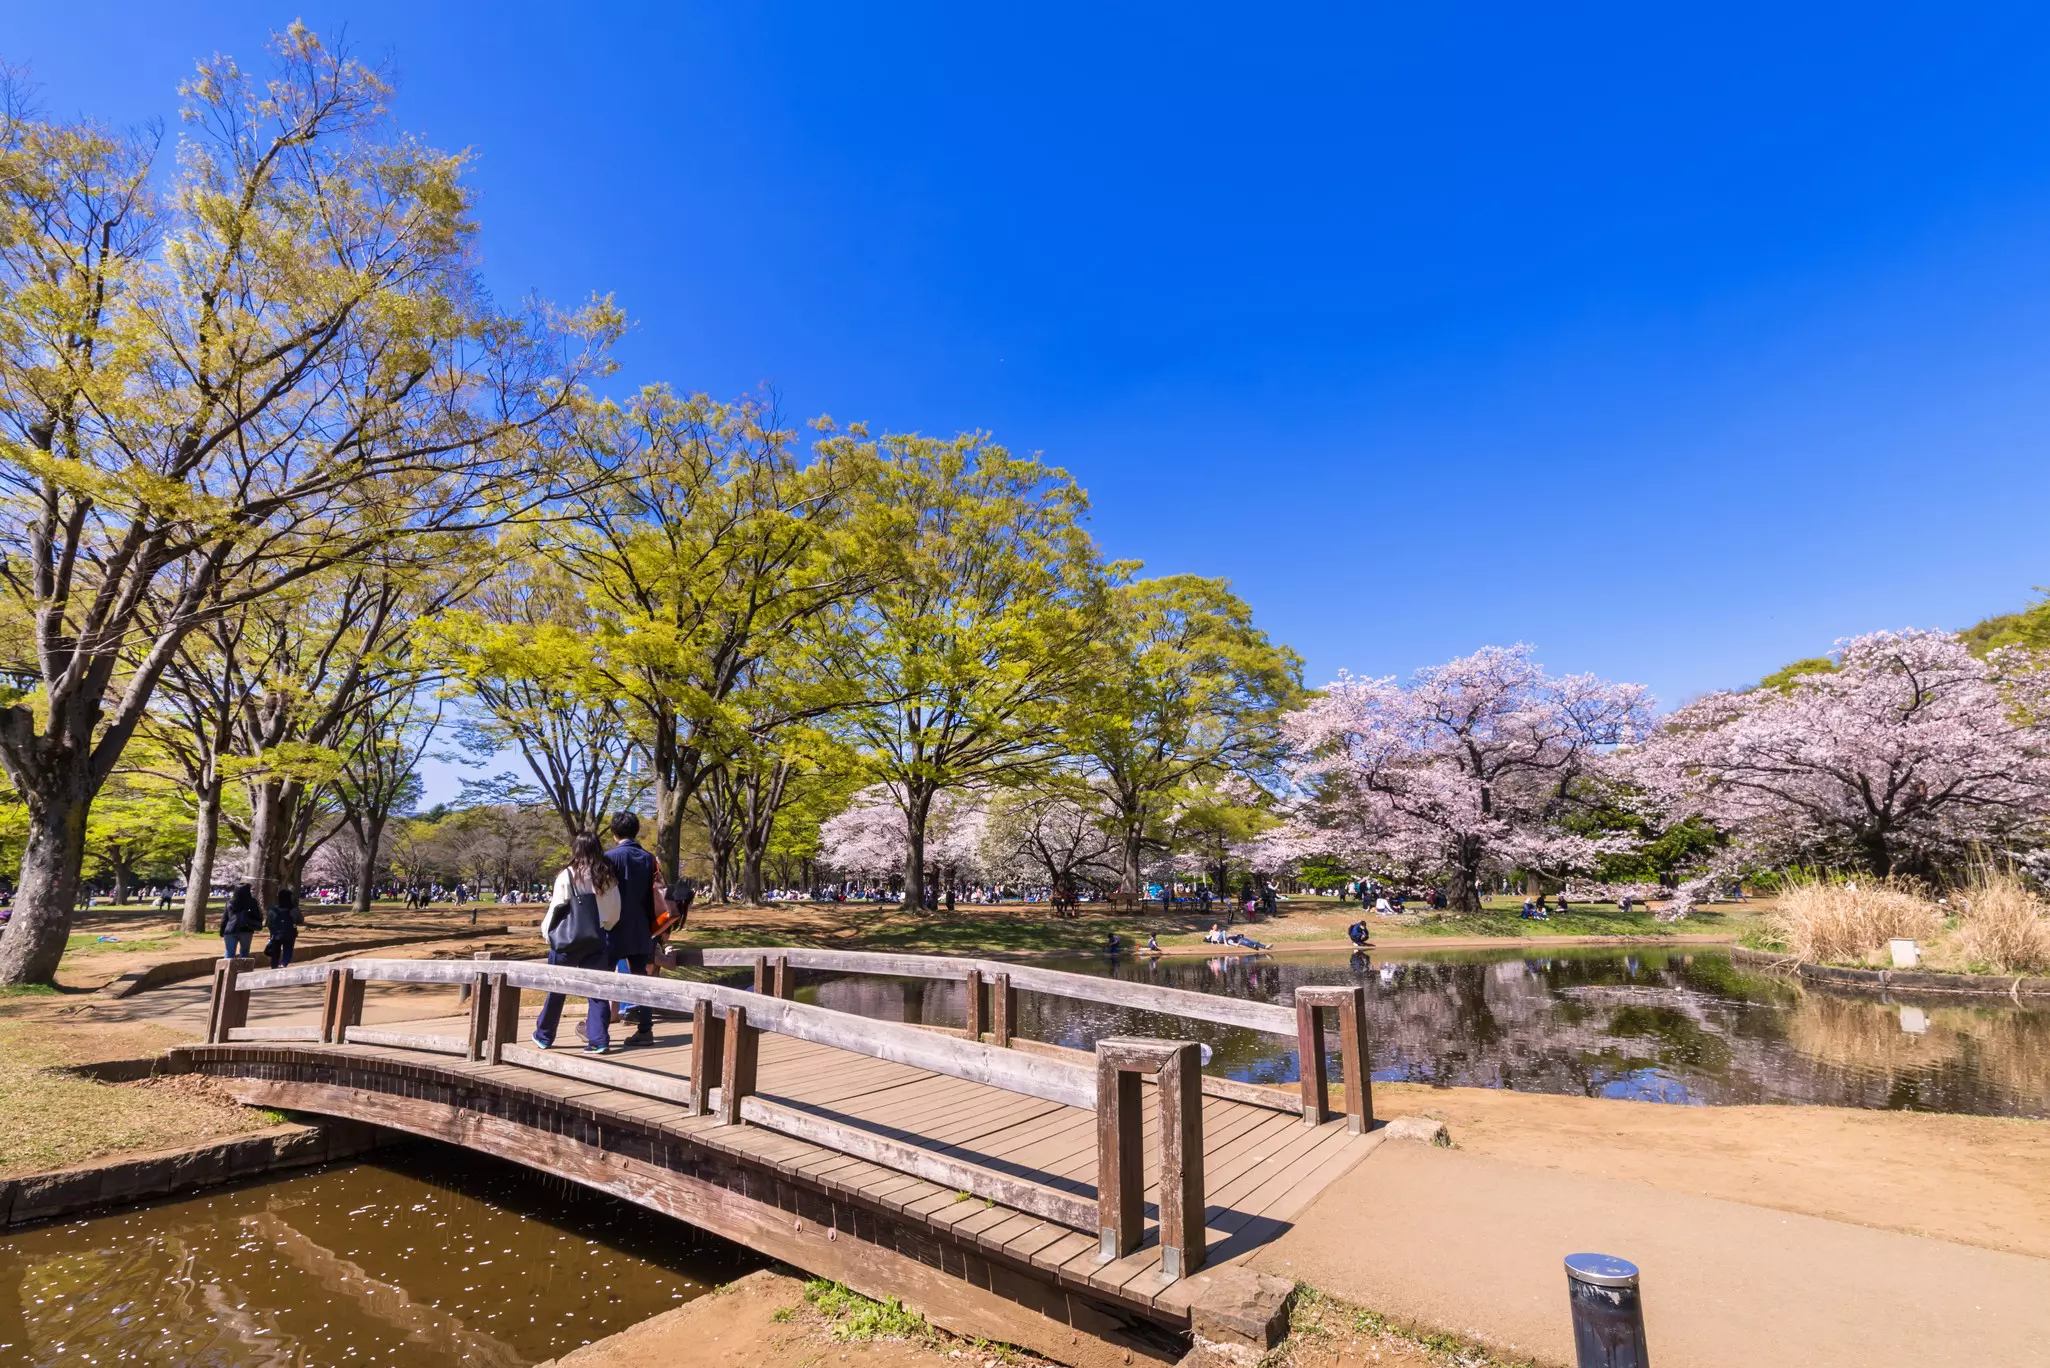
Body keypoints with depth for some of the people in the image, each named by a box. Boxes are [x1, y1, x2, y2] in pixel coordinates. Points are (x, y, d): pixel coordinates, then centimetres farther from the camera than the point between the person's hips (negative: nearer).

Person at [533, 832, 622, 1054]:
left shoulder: (568, 875, -9)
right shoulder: (608, 877, 1)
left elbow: (556, 907, -5)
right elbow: (614, 911, 6)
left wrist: (546, 931, 11)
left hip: (567, 938, -2)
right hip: (595, 939, 2)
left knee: (556, 989, 15)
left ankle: (544, 1036, 29)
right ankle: (599, 1040, -1)